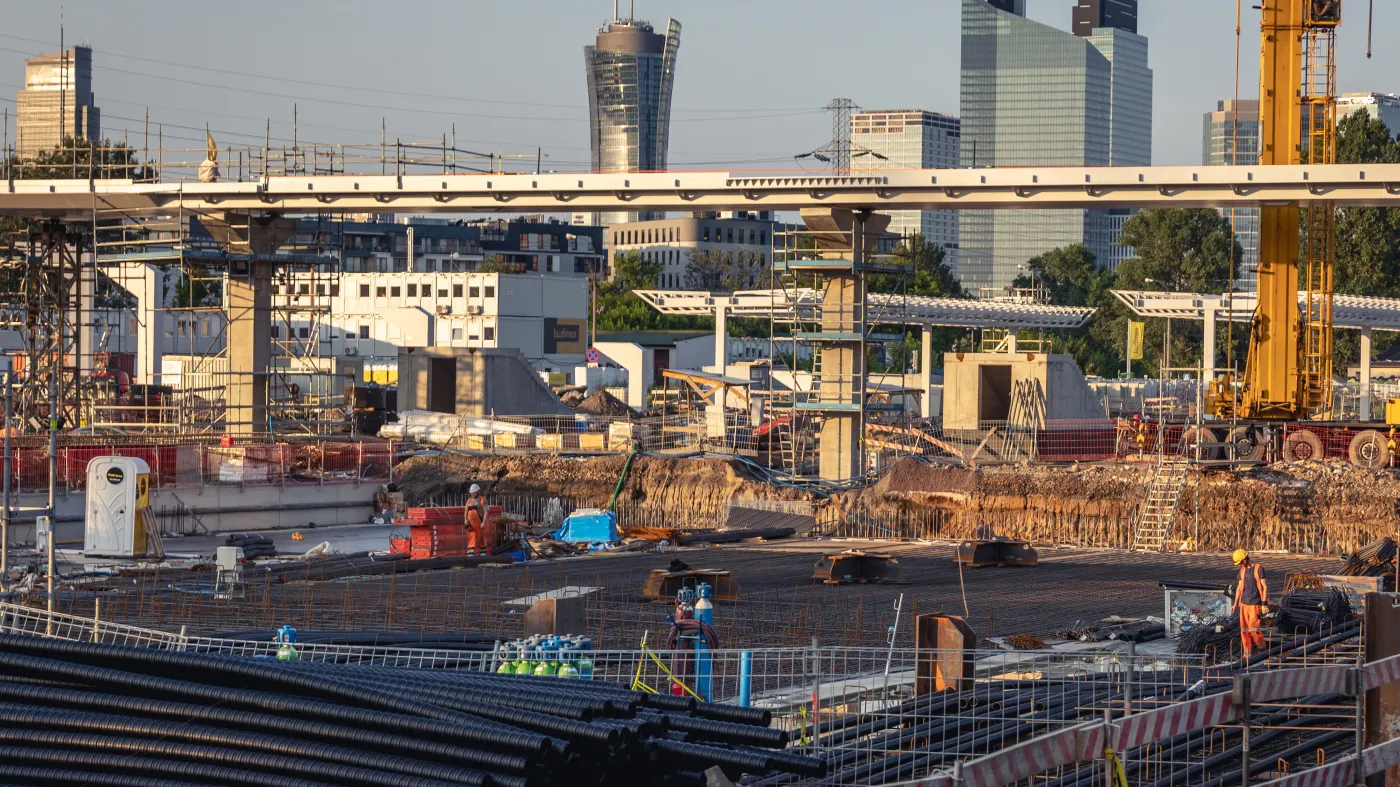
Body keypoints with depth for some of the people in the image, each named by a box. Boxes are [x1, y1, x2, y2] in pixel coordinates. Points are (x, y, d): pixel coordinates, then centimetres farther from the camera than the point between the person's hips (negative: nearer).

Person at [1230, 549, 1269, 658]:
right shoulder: (1242, 570, 10)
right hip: (1244, 603, 6)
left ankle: (1260, 645, 14)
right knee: (1244, 628, 3)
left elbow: (1265, 587, -8)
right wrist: (1235, 604, 12)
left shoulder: (1259, 569, -8)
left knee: (1254, 627, -10)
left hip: (1255, 604, -6)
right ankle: (1248, 651, 10)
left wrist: (1264, 604, -12)